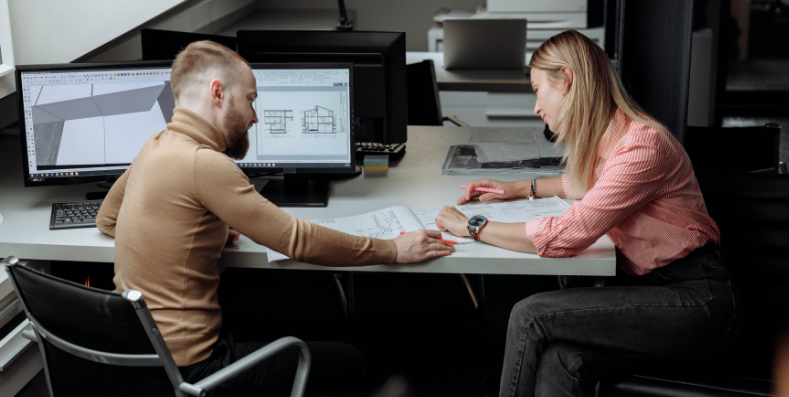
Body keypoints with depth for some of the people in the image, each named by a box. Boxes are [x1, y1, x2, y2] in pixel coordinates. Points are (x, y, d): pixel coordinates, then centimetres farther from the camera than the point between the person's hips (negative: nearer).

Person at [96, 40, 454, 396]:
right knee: (350, 361, 2)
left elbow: (106, 219, 23)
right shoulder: (203, 163, -22)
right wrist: (394, 250, -10)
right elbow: (297, 239, -21)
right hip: (186, 366, -10)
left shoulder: (155, 146, 6)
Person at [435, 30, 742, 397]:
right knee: (559, 361, -20)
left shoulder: (642, 146, -21)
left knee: (531, 315, -19)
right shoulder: (603, 136, 9)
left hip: (697, 300, -8)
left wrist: (474, 227, -14)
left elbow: (564, 236, -25)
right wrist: (522, 188, 26)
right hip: (648, 287, 8)